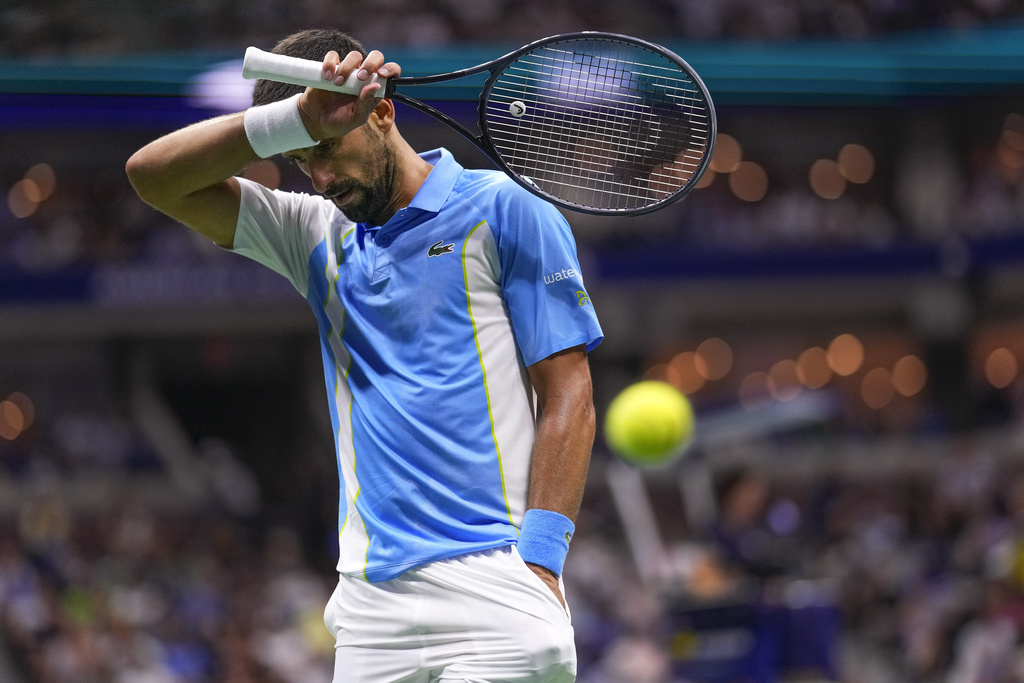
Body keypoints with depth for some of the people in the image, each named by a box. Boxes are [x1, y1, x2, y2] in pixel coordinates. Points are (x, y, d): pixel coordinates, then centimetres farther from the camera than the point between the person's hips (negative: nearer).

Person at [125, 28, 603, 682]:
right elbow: (154, 175, 9)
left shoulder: (504, 212, 4)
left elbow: (568, 398, -1)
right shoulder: (321, 236, 18)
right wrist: (298, 117, -5)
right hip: (372, 603, 4)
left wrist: (540, 559, -12)